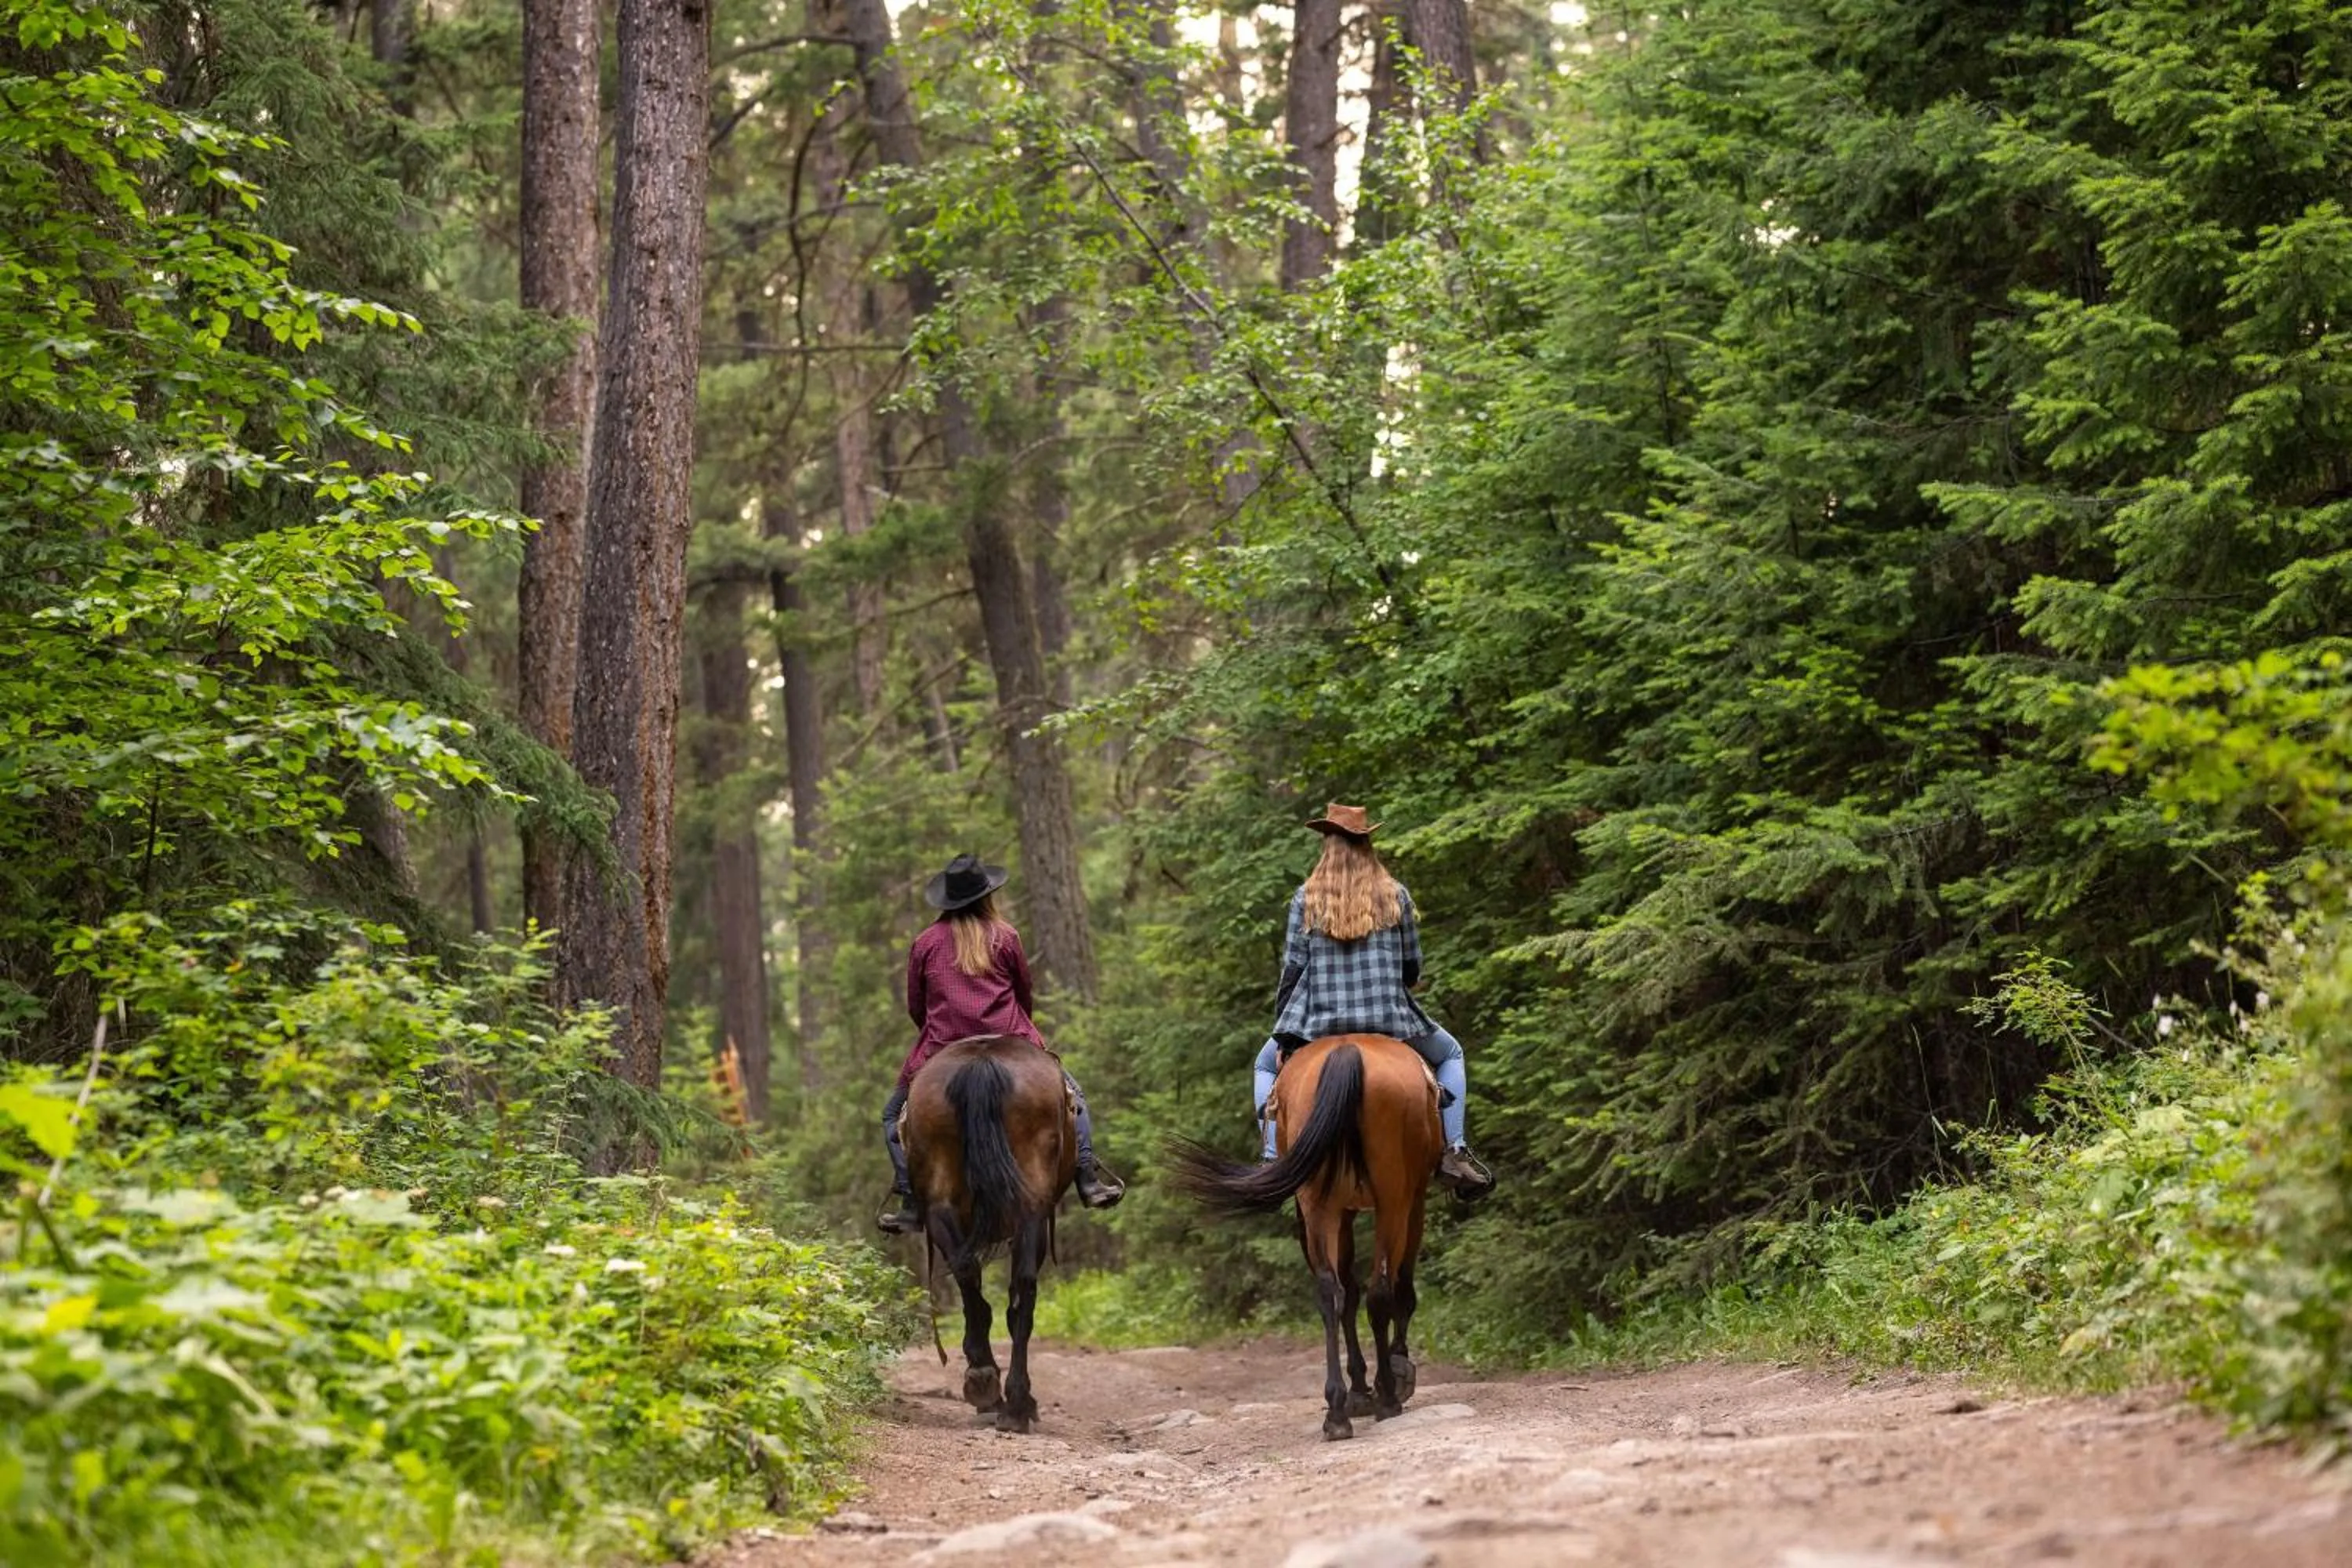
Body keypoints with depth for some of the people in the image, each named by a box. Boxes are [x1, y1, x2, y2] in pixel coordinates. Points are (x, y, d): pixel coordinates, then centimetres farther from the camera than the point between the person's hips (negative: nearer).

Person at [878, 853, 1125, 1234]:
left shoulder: (925, 943, 4)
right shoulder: (1005, 936, 2)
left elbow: (915, 1007, 10)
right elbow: (1025, 995, 11)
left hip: (942, 1052, 0)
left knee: (895, 1114, 19)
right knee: (1070, 1094, 19)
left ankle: (910, 1202, 4)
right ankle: (1089, 1180, 6)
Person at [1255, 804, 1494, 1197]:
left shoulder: (1306, 900, 0)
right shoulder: (1395, 896, 2)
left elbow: (1293, 969, 0)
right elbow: (1412, 968, 8)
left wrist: (1283, 1032, 9)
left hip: (1319, 1023, 0)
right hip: (1390, 1019, 0)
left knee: (1266, 1065, 29)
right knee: (1449, 1054, 28)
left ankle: (1273, 1158, 11)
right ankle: (1454, 1153, 11)